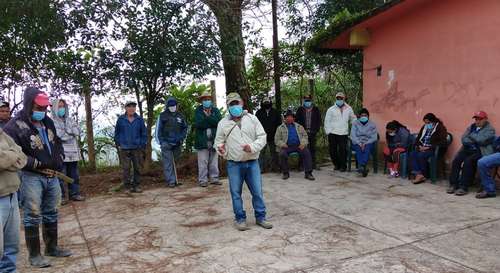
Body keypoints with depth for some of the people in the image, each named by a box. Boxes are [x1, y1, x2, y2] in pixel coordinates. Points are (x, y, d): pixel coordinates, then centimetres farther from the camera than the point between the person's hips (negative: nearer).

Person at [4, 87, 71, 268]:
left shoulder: (47, 122, 9)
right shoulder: (15, 126, -14)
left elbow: (57, 142, 22)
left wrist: (59, 159, 6)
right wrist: (38, 164, -17)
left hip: (52, 175, 7)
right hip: (31, 177, -7)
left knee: (51, 214, 15)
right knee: (33, 216, -1)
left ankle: (52, 247, 29)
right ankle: (34, 254, 11)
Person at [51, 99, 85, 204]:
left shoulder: (69, 120, 17)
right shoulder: (52, 122, -2)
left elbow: (77, 131, 6)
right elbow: (58, 136, -13)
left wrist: (66, 132, -9)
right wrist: (71, 134, -2)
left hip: (73, 152, 5)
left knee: (74, 175, 9)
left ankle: (74, 193, 18)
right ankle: (61, 196, 5)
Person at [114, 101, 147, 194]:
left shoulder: (139, 119, 3)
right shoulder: (121, 119, 2)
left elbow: (144, 133, 7)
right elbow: (116, 133, 9)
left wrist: (142, 146, 1)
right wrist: (118, 145, 3)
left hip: (137, 148, 1)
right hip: (124, 149, -1)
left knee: (138, 168, 5)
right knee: (126, 169, 1)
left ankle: (136, 186, 16)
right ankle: (127, 187, 9)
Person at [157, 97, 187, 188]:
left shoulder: (180, 116, 9)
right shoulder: (163, 116, 0)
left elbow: (185, 128, 15)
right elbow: (158, 129, 1)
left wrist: (181, 138, 1)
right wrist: (162, 141, -6)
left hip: (177, 144, 3)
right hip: (166, 143, -3)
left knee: (175, 162, 10)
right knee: (168, 163, -6)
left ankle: (175, 180, 18)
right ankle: (171, 181, -5)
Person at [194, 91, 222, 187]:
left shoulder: (215, 110, 9)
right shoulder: (198, 111, 4)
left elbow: (219, 121, -8)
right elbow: (198, 124, -12)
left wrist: (208, 116, -14)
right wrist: (211, 121, -14)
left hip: (214, 139, 2)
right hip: (202, 140, -2)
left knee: (214, 161, 9)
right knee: (203, 162, 1)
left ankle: (214, 178, 16)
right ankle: (203, 180, 6)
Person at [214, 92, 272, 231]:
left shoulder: (252, 119, 3)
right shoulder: (223, 123, 3)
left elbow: (262, 136, 1)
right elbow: (219, 141, 6)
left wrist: (252, 147, -16)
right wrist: (221, 149, -17)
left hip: (252, 163, 1)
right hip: (234, 164, 0)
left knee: (257, 192, 5)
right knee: (236, 193, 6)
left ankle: (260, 217, 20)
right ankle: (240, 219, 21)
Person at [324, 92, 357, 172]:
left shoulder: (348, 109, 10)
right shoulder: (331, 109, 5)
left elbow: (353, 119, 18)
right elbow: (327, 121, 5)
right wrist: (328, 132, -2)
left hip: (343, 134, 0)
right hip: (332, 134, 1)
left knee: (343, 150, -8)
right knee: (332, 150, 4)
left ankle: (343, 166, 6)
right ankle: (337, 165, 23)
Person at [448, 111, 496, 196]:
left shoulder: (490, 129, 3)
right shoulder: (471, 127, 20)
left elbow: (481, 140, -15)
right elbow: (464, 139, 8)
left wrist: (471, 136, 1)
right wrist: (475, 140, -7)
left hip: (480, 152, -5)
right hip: (468, 149, 5)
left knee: (468, 161, -32)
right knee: (456, 160, -22)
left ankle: (463, 187, -28)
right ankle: (453, 184, -19)